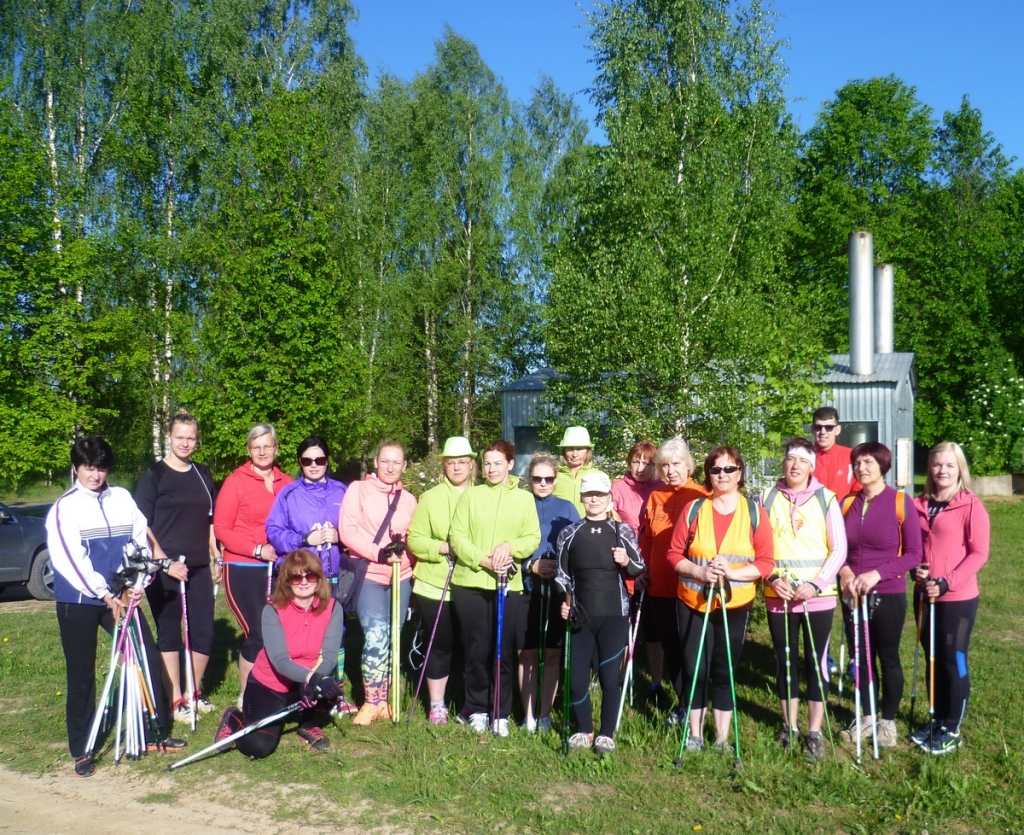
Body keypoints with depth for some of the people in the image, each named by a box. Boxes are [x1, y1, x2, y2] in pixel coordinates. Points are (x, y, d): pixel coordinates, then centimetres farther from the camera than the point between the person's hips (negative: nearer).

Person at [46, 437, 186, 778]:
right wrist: (105, 594, -18)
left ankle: (158, 732, 17)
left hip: (120, 596, 3)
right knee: (81, 675, 4)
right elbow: (70, 560, -12)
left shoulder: (122, 498, 5)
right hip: (78, 601, -3)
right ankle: (81, 750, 17)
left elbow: (141, 540, 4)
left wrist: (139, 581, -11)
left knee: (149, 660, 2)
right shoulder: (64, 508, -5)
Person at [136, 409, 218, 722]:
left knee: (204, 631, 5)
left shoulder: (202, 474, 12)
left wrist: (216, 557, 13)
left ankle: (195, 691, 23)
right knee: (169, 632, 3)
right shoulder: (153, 475, -3)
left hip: (199, 567, 5)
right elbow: (142, 526, -8)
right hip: (165, 569, -4)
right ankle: (176, 699, 13)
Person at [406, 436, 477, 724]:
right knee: (441, 644, 8)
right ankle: (437, 705, 22)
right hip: (435, 586, -1)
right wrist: (445, 547, -17)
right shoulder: (430, 498, 1)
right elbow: (415, 540, -3)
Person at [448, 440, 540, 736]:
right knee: (476, 649, 5)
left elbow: (533, 539, 2)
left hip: (508, 584, 0)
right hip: (470, 583, 0)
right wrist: (483, 560, -16)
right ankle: (476, 709, 19)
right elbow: (457, 536, -3)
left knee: (503, 650, 3)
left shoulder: (524, 498, 7)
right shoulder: (471, 495, 4)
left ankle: (500, 713, 15)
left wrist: (509, 547, -16)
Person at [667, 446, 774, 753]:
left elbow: (766, 562, -5)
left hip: (735, 606, 0)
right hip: (692, 603, 0)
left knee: (724, 672, 9)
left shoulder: (754, 512, -3)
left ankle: (722, 739, 21)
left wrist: (732, 572, -20)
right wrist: (700, 571, -18)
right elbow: (674, 554, -1)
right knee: (694, 670, 6)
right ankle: (695, 734, 21)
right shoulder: (693, 509, -3)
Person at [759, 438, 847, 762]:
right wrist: (772, 578, -11)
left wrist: (816, 584, -13)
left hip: (818, 596, -1)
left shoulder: (826, 498, -3)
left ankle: (815, 732, 17)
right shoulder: (767, 498, 1)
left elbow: (839, 549, -3)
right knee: (785, 660, 11)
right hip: (778, 596, 2)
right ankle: (790, 726, 26)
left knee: (816, 661, 6)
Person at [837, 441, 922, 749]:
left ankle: (888, 721, 24)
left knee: (888, 658, 9)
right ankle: (867, 716, 28)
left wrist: (877, 574, -19)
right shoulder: (847, 503, 3)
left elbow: (913, 554, -10)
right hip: (852, 594, 4)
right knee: (861, 657, 12)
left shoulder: (901, 502, -8)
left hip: (888, 595, -4)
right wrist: (844, 571, -12)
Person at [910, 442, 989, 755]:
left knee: (954, 661, 5)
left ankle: (952, 729, 18)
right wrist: (915, 569, -6)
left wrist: (946, 583, -19)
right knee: (933, 659, 15)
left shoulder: (971, 506, -10)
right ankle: (936, 719, 29)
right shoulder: (920, 505, 6)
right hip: (925, 595, 5)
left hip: (958, 598, -5)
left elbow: (979, 553, -13)